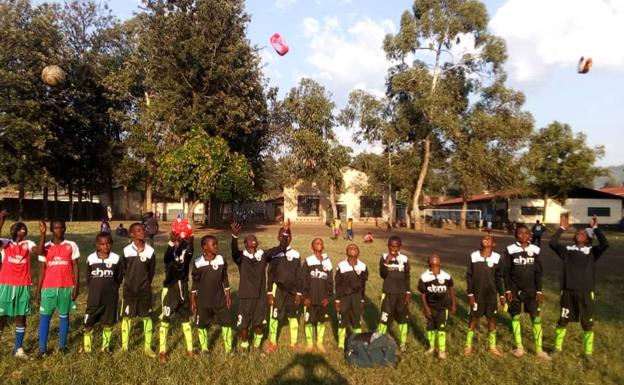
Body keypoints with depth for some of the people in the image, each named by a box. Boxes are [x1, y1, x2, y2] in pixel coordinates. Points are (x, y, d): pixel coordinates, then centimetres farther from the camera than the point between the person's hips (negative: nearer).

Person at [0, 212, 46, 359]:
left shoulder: (28, 244, 4)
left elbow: (39, 251, -16)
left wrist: (42, 233, -25)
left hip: (23, 286, 2)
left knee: (21, 317, 8)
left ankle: (18, 348, 20)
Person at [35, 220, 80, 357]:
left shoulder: (71, 245, 0)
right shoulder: (45, 247, 2)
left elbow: (75, 266, 1)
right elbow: (42, 270, 4)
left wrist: (76, 286, -5)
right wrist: (38, 290, 0)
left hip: (66, 287, -1)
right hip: (48, 287, 1)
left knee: (64, 316, 8)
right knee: (44, 316, 2)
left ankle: (62, 345, 18)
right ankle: (42, 348, 10)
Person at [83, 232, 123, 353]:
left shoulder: (116, 259, -7)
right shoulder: (91, 259, -6)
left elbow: (119, 277, 4)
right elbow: (88, 278, 7)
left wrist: (112, 289, 2)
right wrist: (95, 290, 5)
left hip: (110, 298, 0)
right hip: (94, 298, 0)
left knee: (108, 323, 10)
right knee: (88, 323, 6)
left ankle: (106, 346, 27)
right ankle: (86, 347, 25)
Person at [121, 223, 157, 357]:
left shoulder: (150, 251, -7)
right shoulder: (126, 250, -8)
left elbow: (151, 271, 3)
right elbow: (123, 269, 4)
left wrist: (145, 284, 8)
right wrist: (131, 281, 8)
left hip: (145, 290, 0)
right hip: (129, 290, 0)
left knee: (147, 317, 5)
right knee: (126, 317, 9)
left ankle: (147, 347, 16)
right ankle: (124, 346, 25)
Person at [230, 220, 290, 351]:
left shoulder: (263, 254, 1)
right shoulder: (241, 256, -9)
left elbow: (281, 248, -6)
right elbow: (234, 251, -31)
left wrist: (285, 232, -19)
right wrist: (235, 236, -50)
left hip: (260, 296, 3)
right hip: (246, 296, -2)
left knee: (259, 323, 15)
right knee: (244, 324, 9)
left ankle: (257, 346, 39)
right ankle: (244, 347, 32)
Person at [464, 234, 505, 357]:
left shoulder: (496, 258, -5)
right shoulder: (474, 256, -6)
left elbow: (499, 278, 4)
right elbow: (469, 276, -3)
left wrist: (501, 295, 5)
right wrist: (470, 294, -6)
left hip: (491, 295, 1)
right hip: (477, 294, -1)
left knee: (492, 319, 10)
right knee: (474, 318, 8)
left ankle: (493, 346, 26)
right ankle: (468, 345, 21)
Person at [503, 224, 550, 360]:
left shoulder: (535, 250, 0)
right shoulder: (510, 250, -6)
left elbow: (538, 272, 4)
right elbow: (506, 272, -4)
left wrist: (539, 290, 0)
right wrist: (508, 290, -7)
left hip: (531, 289, 1)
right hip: (515, 289, -1)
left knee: (536, 317, 1)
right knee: (515, 316, 8)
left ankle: (539, 349, 13)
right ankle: (519, 346, 22)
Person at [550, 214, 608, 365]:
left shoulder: (592, 251, 3)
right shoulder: (567, 249, 5)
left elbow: (605, 244, -15)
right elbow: (552, 242, -9)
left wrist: (595, 228, -10)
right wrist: (562, 228, -5)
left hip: (585, 292, 0)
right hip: (568, 291, 0)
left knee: (588, 324, 9)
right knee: (563, 321, 11)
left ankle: (588, 353, 26)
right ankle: (557, 348, 26)